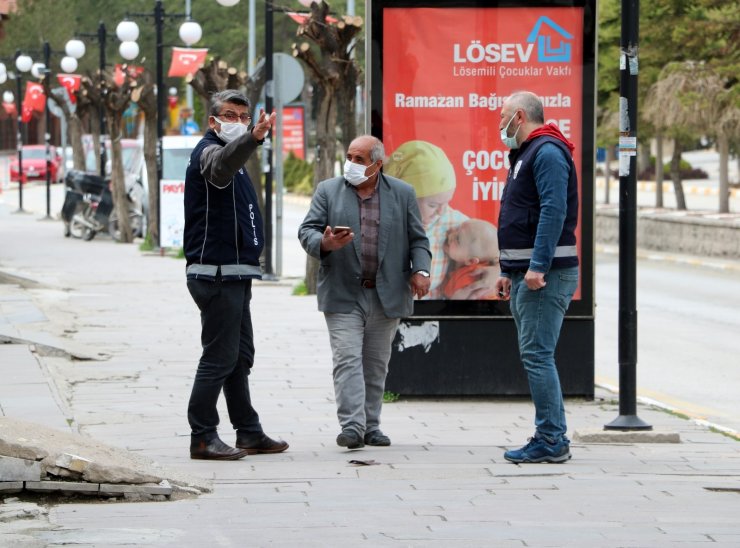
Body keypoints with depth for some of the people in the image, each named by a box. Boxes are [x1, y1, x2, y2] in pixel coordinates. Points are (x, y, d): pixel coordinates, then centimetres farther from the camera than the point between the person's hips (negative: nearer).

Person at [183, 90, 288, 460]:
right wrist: (253, 138, -56)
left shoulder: (232, 153, 21)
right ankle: (202, 438, -7)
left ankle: (249, 433, 22)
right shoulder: (209, 151, -12)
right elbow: (221, 165, -38)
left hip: (233, 275, 11)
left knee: (240, 357, 15)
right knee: (219, 357, -10)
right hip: (216, 274, -11)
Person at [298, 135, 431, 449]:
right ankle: (352, 426, -15)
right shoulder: (327, 191, 5)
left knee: (376, 365, 9)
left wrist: (420, 270, -6)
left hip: (387, 296, 1)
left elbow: (417, 239, 9)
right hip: (343, 295, -1)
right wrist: (325, 244, -19)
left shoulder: (402, 194, 8)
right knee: (347, 360, -11)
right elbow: (307, 231, 2)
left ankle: (371, 426, 17)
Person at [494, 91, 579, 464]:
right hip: (526, 276, 11)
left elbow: (554, 211, -23)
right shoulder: (525, 155, 22)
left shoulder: (548, 152, -12)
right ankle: (552, 439, 14)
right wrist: (508, 271, 23)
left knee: (536, 355, -12)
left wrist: (537, 266, -28)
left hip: (546, 275, -11)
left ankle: (551, 441, -11)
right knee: (534, 356, 11)